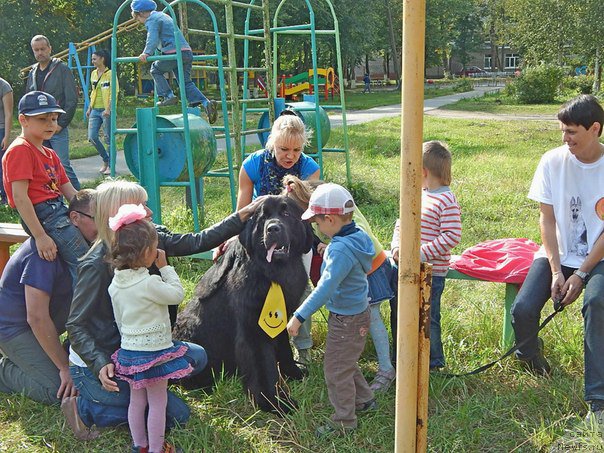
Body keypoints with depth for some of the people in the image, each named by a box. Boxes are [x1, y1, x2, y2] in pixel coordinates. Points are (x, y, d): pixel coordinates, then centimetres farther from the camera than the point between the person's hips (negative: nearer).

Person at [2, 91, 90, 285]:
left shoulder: (50, 154, 21)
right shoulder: (20, 150, -8)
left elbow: (69, 191, 19)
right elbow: (19, 197, -16)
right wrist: (40, 236, -21)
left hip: (60, 210, 10)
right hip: (42, 215, -10)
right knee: (85, 263, -21)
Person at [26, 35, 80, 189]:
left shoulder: (62, 69, -2)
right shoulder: (32, 73, 15)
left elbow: (72, 100, -7)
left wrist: (61, 124, -12)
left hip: (57, 128, -6)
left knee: (63, 165, -12)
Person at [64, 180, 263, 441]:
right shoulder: (97, 265, -24)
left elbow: (198, 242, -4)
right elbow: (76, 326, -21)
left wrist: (243, 215, -7)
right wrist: (100, 365, -35)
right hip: (96, 364, -8)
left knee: (196, 357, 3)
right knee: (175, 414, -8)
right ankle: (86, 408, -1)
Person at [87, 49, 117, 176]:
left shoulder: (110, 74, -8)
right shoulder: (93, 74, 14)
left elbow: (114, 93, -13)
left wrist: (108, 109, -21)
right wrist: (89, 108, 18)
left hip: (106, 110, -7)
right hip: (95, 110, 7)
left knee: (108, 138, -1)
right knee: (92, 137, 2)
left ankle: (111, 165, 10)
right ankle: (105, 160, 19)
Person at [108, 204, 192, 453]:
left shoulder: (116, 284, -1)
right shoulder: (149, 283, -25)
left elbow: (119, 319, 9)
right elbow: (177, 294, -11)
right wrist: (165, 267, -5)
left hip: (129, 349, 7)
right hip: (154, 352, -7)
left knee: (137, 400, 19)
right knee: (158, 403, 7)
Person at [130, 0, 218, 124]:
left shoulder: (151, 20, -1)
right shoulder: (162, 16, 29)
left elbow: (152, 39, -20)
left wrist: (147, 53, -33)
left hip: (174, 53, -8)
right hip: (187, 52, 8)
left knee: (156, 69, 14)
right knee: (186, 82, 6)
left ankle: (168, 96, 3)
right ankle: (206, 103, -11)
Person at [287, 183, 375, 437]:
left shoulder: (340, 249, -30)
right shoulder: (357, 236, -1)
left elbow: (325, 288, -35)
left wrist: (299, 316, -34)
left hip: (346, 320, -10)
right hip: (358, 312, 10)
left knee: (336, 370, 5)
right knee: (346, 363, 27)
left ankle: (344, 422, 19)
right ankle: (364, 400, 42)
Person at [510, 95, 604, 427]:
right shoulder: (553, 161, -5)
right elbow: (547, 219, -2)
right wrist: (555, 270, -11)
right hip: (557, 254, 2)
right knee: (522, 309, -20)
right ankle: (530, 354, 18)